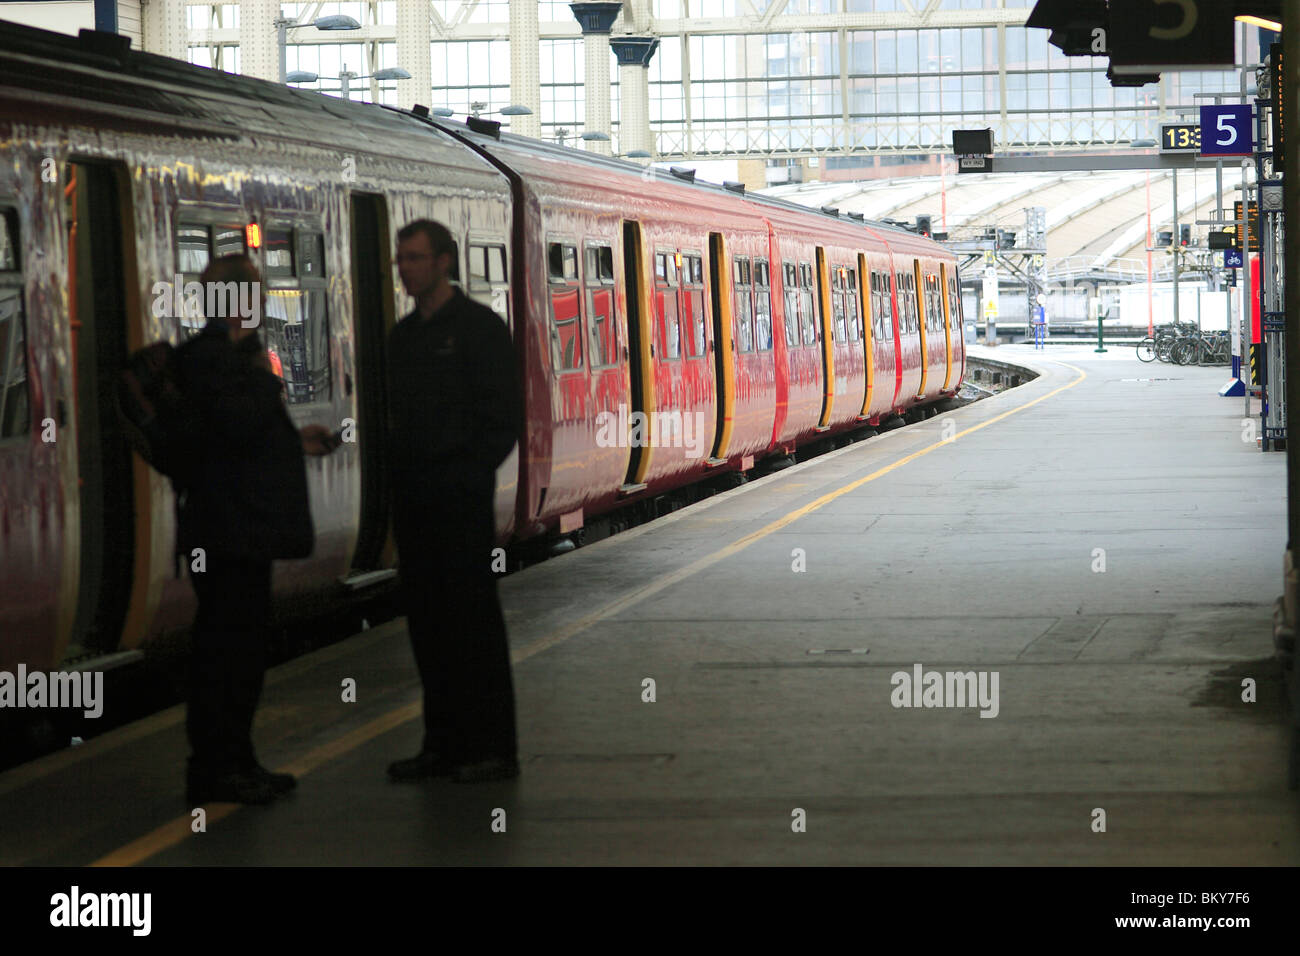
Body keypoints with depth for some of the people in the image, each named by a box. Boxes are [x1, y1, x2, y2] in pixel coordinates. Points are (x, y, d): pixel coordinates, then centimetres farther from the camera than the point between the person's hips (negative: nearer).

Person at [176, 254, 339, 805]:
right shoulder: (208, 356, -14)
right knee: (227, 645, -8)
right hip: (227, 531, -11)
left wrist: (296, 440, 21)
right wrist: (265, 377, -11)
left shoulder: (230, 353, 20)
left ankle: (233, 763, 20)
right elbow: (239, 423, -25)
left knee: (239, 645, 14)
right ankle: (214, 769, -4)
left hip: (240, 531, 11)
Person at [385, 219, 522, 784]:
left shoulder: (478, 327, -5)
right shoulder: (403, 336, 16)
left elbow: (503, 418, -8)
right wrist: (399, 481, 7)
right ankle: (444, 743, 13)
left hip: (460, 498, -7)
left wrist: (469, 477, -13)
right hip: (413, 497, 7)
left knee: (473, 616, -6)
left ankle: (492, 749, -3)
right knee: (427, 621, 7)